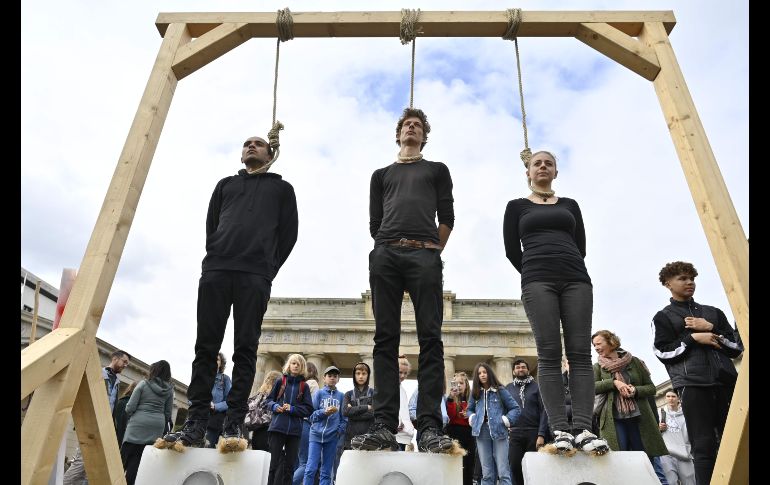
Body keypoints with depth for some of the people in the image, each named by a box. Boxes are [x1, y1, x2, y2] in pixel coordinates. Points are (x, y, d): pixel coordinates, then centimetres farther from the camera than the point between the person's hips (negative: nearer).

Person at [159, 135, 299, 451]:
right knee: (206, 346, -2)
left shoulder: (281, 188, 20)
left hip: (255, 275, -3)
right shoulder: (226, 184, 28)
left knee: (245, 349, -5)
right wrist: (214, 258, 6)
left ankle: (233, 425, -4)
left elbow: (288, 234, 10)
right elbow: (211, 225, 20)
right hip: (215, 270, 3)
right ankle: (196, 423, 0)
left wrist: (269, 269, 2)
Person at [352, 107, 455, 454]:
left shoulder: (437, 170, 24)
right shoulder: (381, 175, 28)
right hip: (385, 256, 2)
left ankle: (430, 428, -13)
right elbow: (374, 222, 18)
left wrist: (432, 251, 3)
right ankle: (385, 427, -7)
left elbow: (447, 217, 12)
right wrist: (386, 248, 6)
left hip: (425, 255, -1)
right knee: (386, 339, -6)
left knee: (430, 339, -11)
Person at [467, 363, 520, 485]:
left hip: (499, 431, -3)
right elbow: (469, 409, 26)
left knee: (503, 471, -6)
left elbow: (516, 409, 2)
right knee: (487, 473, 6)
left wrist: (505, 421, -9)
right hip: (482, 433, 3)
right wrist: (473, 419, 7)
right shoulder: (475, 393, 12)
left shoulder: (500, 390, 2)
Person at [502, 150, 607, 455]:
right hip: (538, 281, -2)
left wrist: (570, 273, 6)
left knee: (580, 353, -8)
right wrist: (534, 278, 7)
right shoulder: (517, 206, 16)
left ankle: (583, 429, -10)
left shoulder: (570, 205, 23)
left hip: (576, 279, 3)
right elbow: (512, 250, 8)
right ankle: (561, 430, -13)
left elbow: (580, 246, 15)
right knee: (549, 355, -11)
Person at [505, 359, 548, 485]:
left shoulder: (536, 387, 3)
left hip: (534, 432, -1)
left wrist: (541, 434, -11)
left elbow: (543, 411, -3)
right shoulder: (508, 388, 10)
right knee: (514, 466, 1)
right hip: (514, 434, 1)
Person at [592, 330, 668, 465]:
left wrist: (635, 390, -11)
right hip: (614, 421, 0)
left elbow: (651, 388, 9)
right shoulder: (598, 367, 9)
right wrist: (614, 383, -16)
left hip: (639, 419, 1)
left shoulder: (634, 361, 7)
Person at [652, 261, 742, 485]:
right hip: (692, 384, -3)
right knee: (704, 446, -6)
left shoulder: (713, 312, 21)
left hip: (726, 381, 4)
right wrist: (692, 338, -8)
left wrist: (712, 330, -1)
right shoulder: (663, 317, 10)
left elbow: (737, 347, 14)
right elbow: (663, 352, 0)